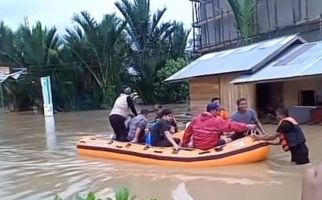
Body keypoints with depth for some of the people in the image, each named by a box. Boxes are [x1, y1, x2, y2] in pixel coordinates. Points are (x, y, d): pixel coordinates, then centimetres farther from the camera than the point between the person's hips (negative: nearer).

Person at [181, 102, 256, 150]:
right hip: (210, 146, -6)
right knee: (229, 140, 9)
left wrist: (184, 144, 17)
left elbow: (188, 131, 7)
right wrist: (246, 126, -4)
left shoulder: (197, 119, 3)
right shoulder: (217, 120, -13)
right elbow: (231, 125, -12)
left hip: (196, 145, 6)